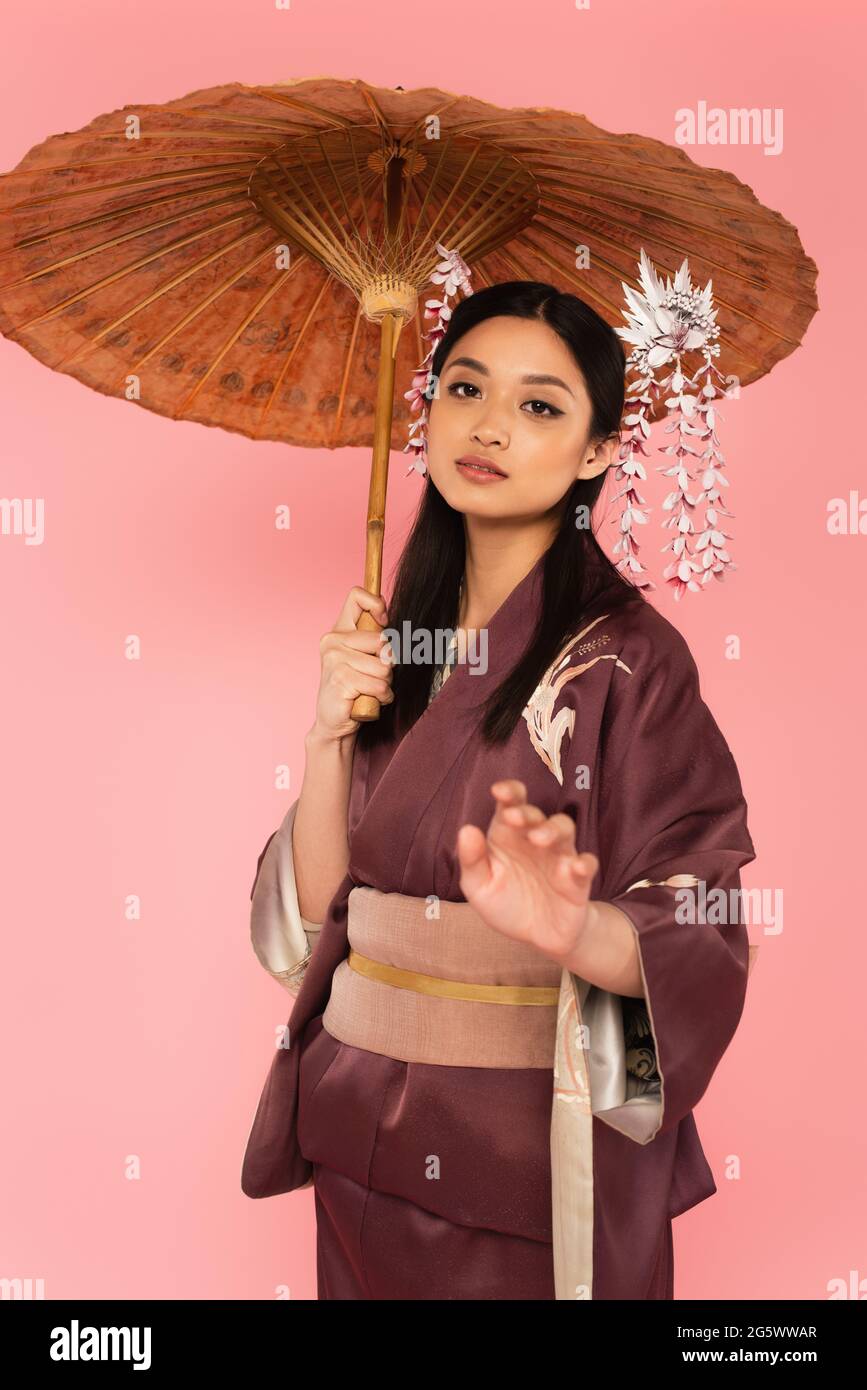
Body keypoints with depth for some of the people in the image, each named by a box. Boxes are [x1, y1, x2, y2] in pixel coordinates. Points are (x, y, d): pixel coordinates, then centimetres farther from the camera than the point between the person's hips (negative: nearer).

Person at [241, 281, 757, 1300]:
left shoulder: (625, 653, -13)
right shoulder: (399, 641, 3)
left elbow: (698, 939, -18)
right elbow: (314, 910, 0)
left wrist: (574, 929, -38)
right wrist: (330, 733, -14)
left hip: (532, 1145, -5)